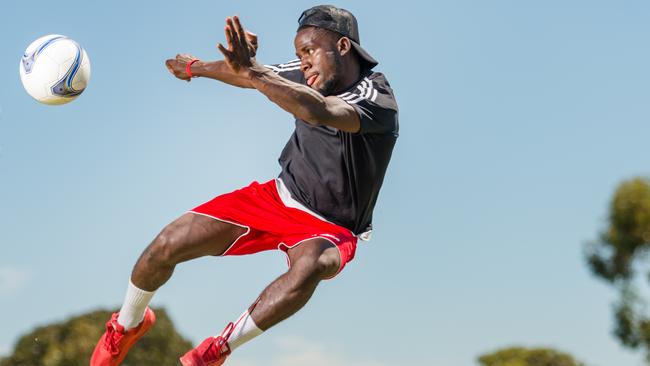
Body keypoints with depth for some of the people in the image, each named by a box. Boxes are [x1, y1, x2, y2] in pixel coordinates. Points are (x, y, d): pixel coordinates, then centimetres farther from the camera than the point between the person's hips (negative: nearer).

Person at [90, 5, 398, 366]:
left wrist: (252, 72, -55)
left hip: (330, 229, -6)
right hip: (278, 197, 6)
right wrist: (196, 66, 27)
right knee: (166, 245, -6)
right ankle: (127, 326, 24)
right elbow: (250, 77, 16)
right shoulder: (311, 74, -5)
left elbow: (319, 111, -47)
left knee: (309, 266, -42)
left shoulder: (377, 99, -25)